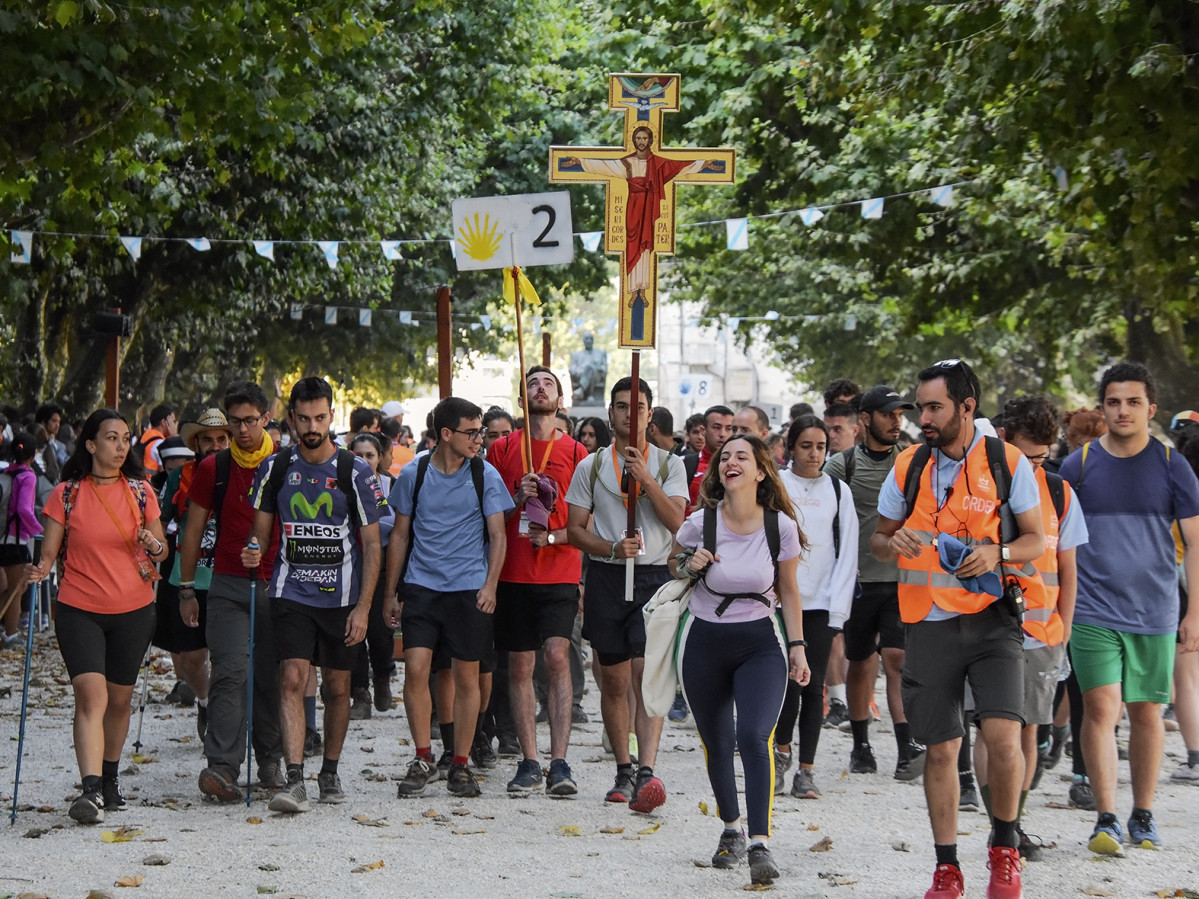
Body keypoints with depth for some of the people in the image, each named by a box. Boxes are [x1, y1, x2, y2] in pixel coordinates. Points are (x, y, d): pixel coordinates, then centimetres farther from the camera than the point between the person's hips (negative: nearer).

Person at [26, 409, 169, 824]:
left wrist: (154, 546, -13)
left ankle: (110, 778, 32)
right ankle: (91, 790, -23)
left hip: (134, 609, 3)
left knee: (120, 697, 12)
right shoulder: (67, 494, -2)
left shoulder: (140, 491, 4)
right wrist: (41, 569, -21)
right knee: (91, 693, -17)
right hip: (79, 609, -3)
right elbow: (50, 552, 1)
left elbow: (162, 550, 10)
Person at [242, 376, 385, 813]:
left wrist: (364, 606, -9)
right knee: (292, 679, -14)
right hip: (291, 592, 0)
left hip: (341, 596, 0)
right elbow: (261, 526, 11)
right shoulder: (275, 468, 1)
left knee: (337, 687, 9)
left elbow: (371, 544, -3)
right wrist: (254, 548, -13)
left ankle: (330, 771, 27)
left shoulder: (355, 472, -5)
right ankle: (294, 779, -18)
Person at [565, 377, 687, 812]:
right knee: (614, 681, 7)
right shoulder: (591, 466, 9)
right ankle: (624, 771, 19)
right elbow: (575, 529, 6)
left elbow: (675, 520, -6)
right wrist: (613, 548, -10)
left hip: (655, 577, -2)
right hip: (606, 578, 2)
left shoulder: (669, 464, 7)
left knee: (647, 674, -16)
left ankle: (647, 771, -24)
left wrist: (645, 478, -16)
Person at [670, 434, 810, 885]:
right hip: (705, 641, 2)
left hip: (760, 644, -1)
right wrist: (690, 565, -12)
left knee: (754, 737, -21)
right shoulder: (700, 523, -9)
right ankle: (731, 830, 35)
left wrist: (797, 647, 2)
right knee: (717, 744, 13)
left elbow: (787, 589, 5)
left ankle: (759, 843, -18)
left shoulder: (781, 526, -9)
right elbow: (674, 563, 11)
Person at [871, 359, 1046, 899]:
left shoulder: (1007, 463, -2)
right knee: (940, 749, 5)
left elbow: (1036, 540, 4)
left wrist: (997, 553, -17)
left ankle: (1004, 848, 8)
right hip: (930, 625, 2)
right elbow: (877, 539, 14)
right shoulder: (909, 466, 5)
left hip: (992, 620, -2)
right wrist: (893, 543, -10)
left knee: (1003, 737, -16)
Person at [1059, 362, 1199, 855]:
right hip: (1093, 611, -1)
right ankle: (1106, 820, -7)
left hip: (1155, 612, 1)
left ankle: (1143, 816, 21)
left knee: (1147, 713, 9)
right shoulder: (1078, 465, 2)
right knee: (1101, 708, -11)